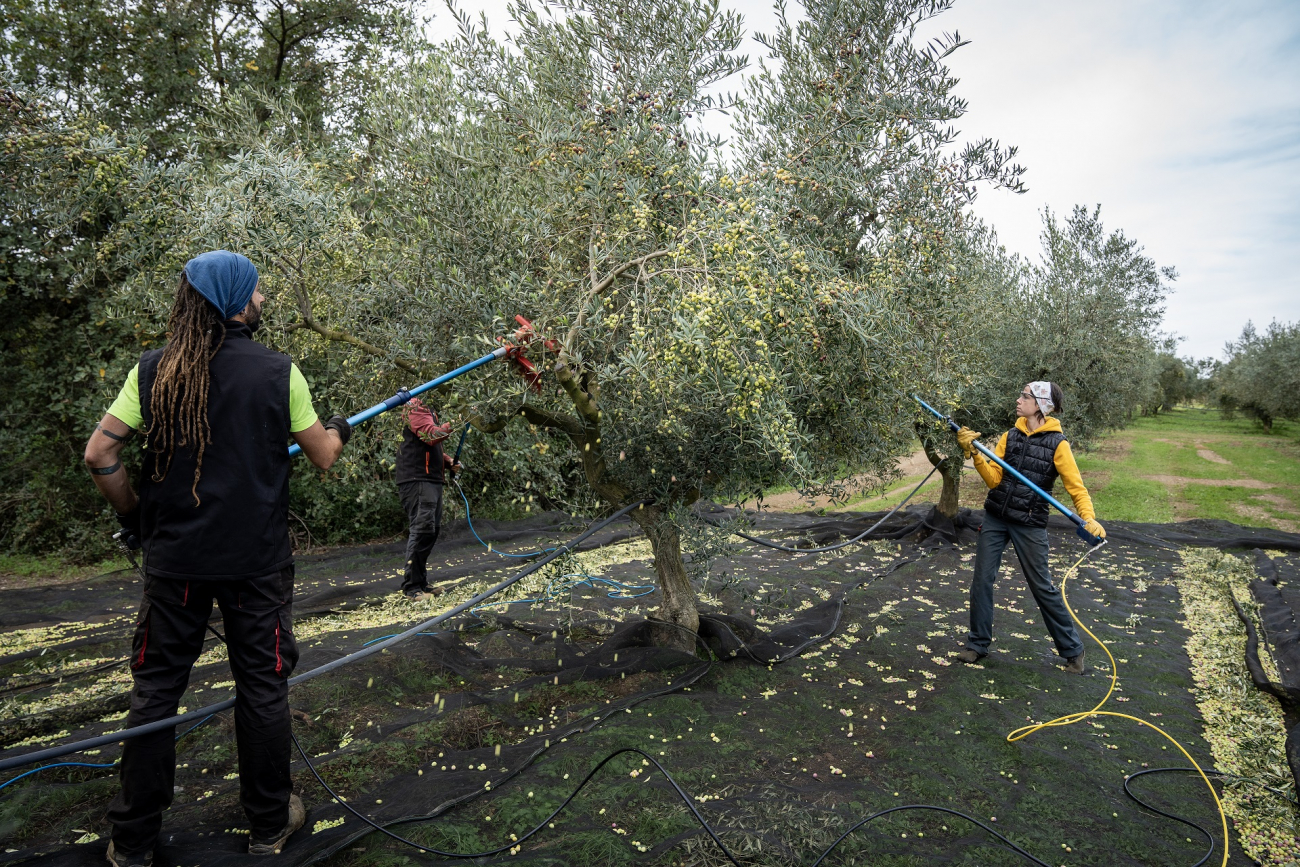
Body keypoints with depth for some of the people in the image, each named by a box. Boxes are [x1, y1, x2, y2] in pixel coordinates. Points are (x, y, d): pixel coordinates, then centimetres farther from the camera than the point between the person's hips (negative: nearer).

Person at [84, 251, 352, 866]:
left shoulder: (153, 370, -2)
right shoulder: (279, 372, -8)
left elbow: (99, 455, -4)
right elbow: (322, 457, -1)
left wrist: (133, 515, 11)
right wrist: (338, 430, 21)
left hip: (173, 560, 2)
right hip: (257, 561, -2)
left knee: (156, 688, 14)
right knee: (262, 685, 11)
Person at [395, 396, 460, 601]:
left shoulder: (426, 408, 25)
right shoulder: (414, 405, -7)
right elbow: (430, 435, -19)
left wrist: (448, 461, 13)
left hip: (432, 479, 10)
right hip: (417, 479, -10)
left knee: (432, 530, 10)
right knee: (422, 529, -15)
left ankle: (421, 584, 17)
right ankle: (412, 587, -12)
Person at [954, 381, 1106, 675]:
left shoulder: (1057, 443, -7)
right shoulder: (1010, 436, 5)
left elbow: (1076, 487, -9)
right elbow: (994, 479, 1)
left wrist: (1089, 518, -24)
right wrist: (974, 453, -12)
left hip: (1029, 524, -4)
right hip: (995, 518, 5)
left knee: (1042, 587, 3)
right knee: (981, 580, 5)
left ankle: (1072, 650, 21)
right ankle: (978, 644, 20)